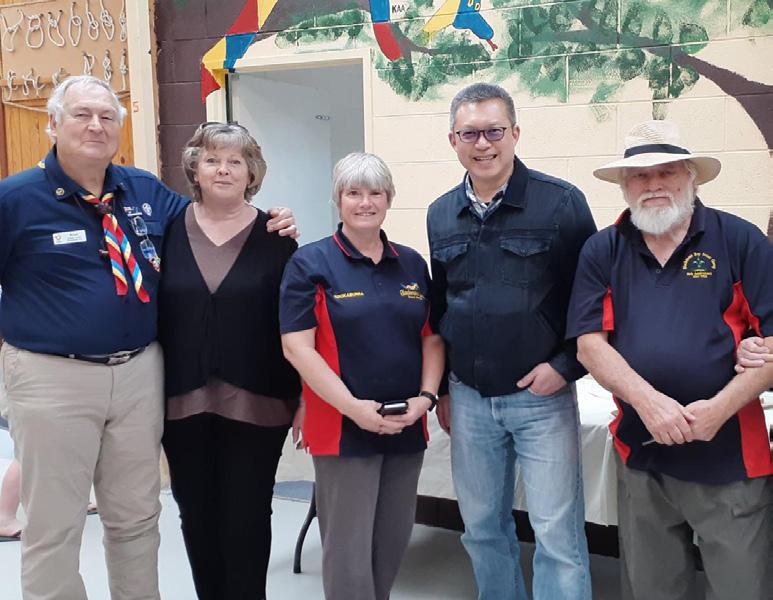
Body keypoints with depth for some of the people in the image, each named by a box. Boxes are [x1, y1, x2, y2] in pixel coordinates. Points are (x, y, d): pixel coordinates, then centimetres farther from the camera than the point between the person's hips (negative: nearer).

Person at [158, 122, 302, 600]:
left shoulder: (274, 236, 0)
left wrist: (301, 396, -4)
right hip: (183, 400, 2)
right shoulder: (170, 229, 3)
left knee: (247, 517, 6)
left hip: (255, 402, -2)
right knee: (196, 515, 13)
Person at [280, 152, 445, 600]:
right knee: (348, 546, 1)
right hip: (343, 428, -5)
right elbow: (297, 347, -11)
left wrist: (426, 396, -5)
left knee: (394, 539, 15)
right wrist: (354, 408, -18)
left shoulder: (412, 264, 10)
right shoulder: (311, 264, -4)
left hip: (407, 428, 5)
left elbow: (432, 339, 12)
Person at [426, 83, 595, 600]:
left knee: (558, 533, 1)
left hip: (542, 396, -4)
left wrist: (565, 366, -13)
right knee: (482, 528, 16)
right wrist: (440, 390, 14)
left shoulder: (562, 202, -7)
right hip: (469, 399, 5)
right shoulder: (440, 216, 7)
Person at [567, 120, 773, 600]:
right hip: (641, 451, 3)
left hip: (730, 453, -2)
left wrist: (720, 408, -18)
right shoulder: (602, 252, 3)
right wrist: (648, 401, -19)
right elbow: (590, 343, -4)